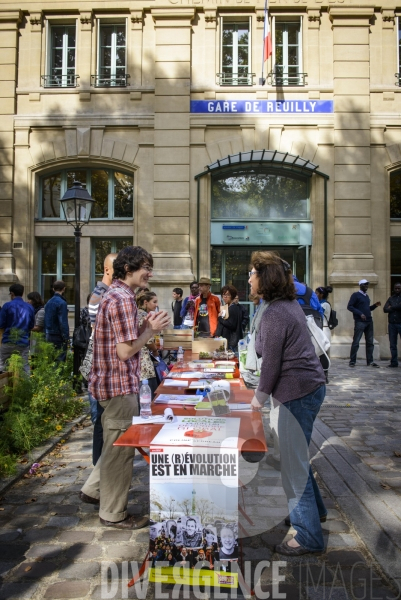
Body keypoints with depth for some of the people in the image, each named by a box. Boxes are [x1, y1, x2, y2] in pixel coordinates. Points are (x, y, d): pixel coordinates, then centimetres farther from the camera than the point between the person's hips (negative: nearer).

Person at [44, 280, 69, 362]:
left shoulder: (48, 302, 11)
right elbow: (63, 322, -17)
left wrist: (47, 334, 18)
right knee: (60, 359, -5)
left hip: (49, 336, 8)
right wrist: (66, 338, -15)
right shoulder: (61, 303, -13)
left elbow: (46, 321, 14)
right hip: (58, 336, -8)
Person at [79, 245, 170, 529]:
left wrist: (145, 326, 7)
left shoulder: (116, 295, 13)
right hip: (120, 386, -10)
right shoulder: (123, 299, -20)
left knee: (116, 444, 24)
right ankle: (114, 513, 20)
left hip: (113, 384, 10)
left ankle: (94, 490, 38)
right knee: (121, 449, 4)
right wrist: (152, 330, -13)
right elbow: (125, 351, -23)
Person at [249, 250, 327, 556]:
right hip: (309, 387, 10)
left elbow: (271, 361, -17)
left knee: (294, 464, 1)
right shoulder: (290, 303, 11)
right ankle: (314, 510, 42)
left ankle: (308, 536, 14)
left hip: (298, 393, -10)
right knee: (297, 456, 24)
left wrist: (260, 396, -3)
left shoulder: (275, 312, -19)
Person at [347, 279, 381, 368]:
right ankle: (352, 361, 1)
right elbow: (349, 306, -11)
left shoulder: (366, 296, 19)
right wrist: (360, 313, -19)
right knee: (356, 342, -5)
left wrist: (375, 305, 8)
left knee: (370, 342, 7)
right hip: (360, 322, -7)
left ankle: (370, 361, 13)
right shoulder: (356, 295, -3)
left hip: (369, 321, 7)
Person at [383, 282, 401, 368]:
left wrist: (392, 308, -5)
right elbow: (385, 309, 1)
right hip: (392, 324, 4)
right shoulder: (391, 298, 14)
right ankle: (394, 362, 11)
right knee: (392, 345, 6)